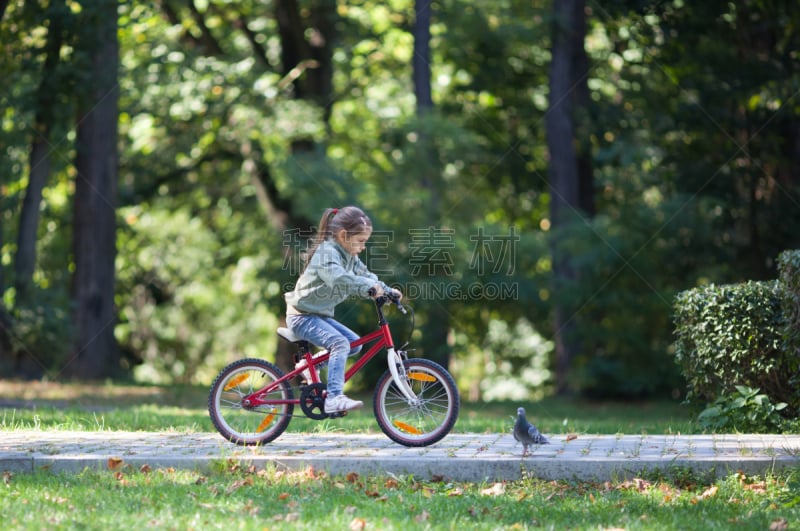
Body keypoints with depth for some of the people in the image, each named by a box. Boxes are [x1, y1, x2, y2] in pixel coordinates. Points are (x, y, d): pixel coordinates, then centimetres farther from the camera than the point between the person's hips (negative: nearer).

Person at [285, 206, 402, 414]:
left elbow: (365, 275, 13)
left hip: (320, 315, 10)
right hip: (302, 316, -10)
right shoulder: (327, 252, -20)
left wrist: (388, 290, -2)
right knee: (340, 343, -27)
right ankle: (334, 398, -36)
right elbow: (338, 278, -38)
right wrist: (369, 287, -46)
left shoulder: (350, 257, 11)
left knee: (354, 342, 8)